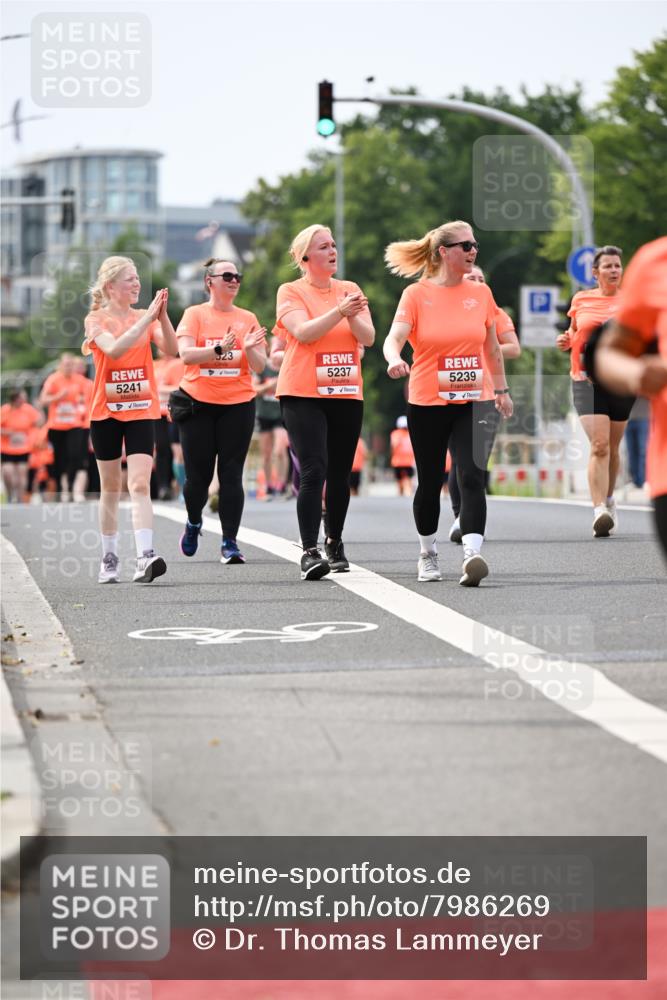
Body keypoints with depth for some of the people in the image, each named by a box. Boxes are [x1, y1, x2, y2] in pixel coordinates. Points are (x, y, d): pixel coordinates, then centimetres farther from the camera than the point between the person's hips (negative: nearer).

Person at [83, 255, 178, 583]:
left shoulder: (146, 317, 5)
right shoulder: (96, 320, -3)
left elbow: (171, 349, -8)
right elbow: (114, 348, -22)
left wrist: (162, 316, -21)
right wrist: (147, 318, -26)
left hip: (141, 410, 1)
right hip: (106, 412, -1)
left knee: (140, 484, -13)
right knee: (110, 487, 8)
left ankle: (145, 557, -24)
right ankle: (109, 559, 19)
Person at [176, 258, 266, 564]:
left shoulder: (248, 319, 9)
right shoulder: (195, 314, 2)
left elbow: (260, 367, 5)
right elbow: (186, 354, -11)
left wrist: (249, 348, -16)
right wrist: (219, 348, -25)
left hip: (237, 404, 1)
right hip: (199, 403, -1)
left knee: (231, 474, -7)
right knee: (198, 474, 3)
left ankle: (230, 542, -6)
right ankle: (193, 522, 32)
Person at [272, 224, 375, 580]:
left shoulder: (351, 290, 12)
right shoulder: (291, 292, 0)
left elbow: (368, 337, 3)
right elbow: (304, 331, -15)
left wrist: (353, 316, -16)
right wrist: (339, 311, -24)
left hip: (347, 394, 4)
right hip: (303, 395, -4)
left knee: (340, 474, 9)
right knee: (313, 471, -15)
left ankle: (335, 542, 27)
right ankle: (310, 552, -18)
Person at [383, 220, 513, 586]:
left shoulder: (480, 293, 6)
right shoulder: (416, 294, -4)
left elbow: (492, 347, 17)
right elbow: (394, 338, -17)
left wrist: (501, 390, 21)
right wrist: (394, 359, -38)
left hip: (471, 403, 1)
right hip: (426, 404, -1)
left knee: (472, 477, -16)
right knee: (430, 483, 9)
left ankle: (472, 556, -27)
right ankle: (428, 554, 29)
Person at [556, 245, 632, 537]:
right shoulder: (581, 300, 7)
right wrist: (565, 341, 1)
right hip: (587, 380, -1)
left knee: (612, 447, 11)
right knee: (599, 445, -16)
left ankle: (609, 500, 34)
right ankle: (599, 510, -22)